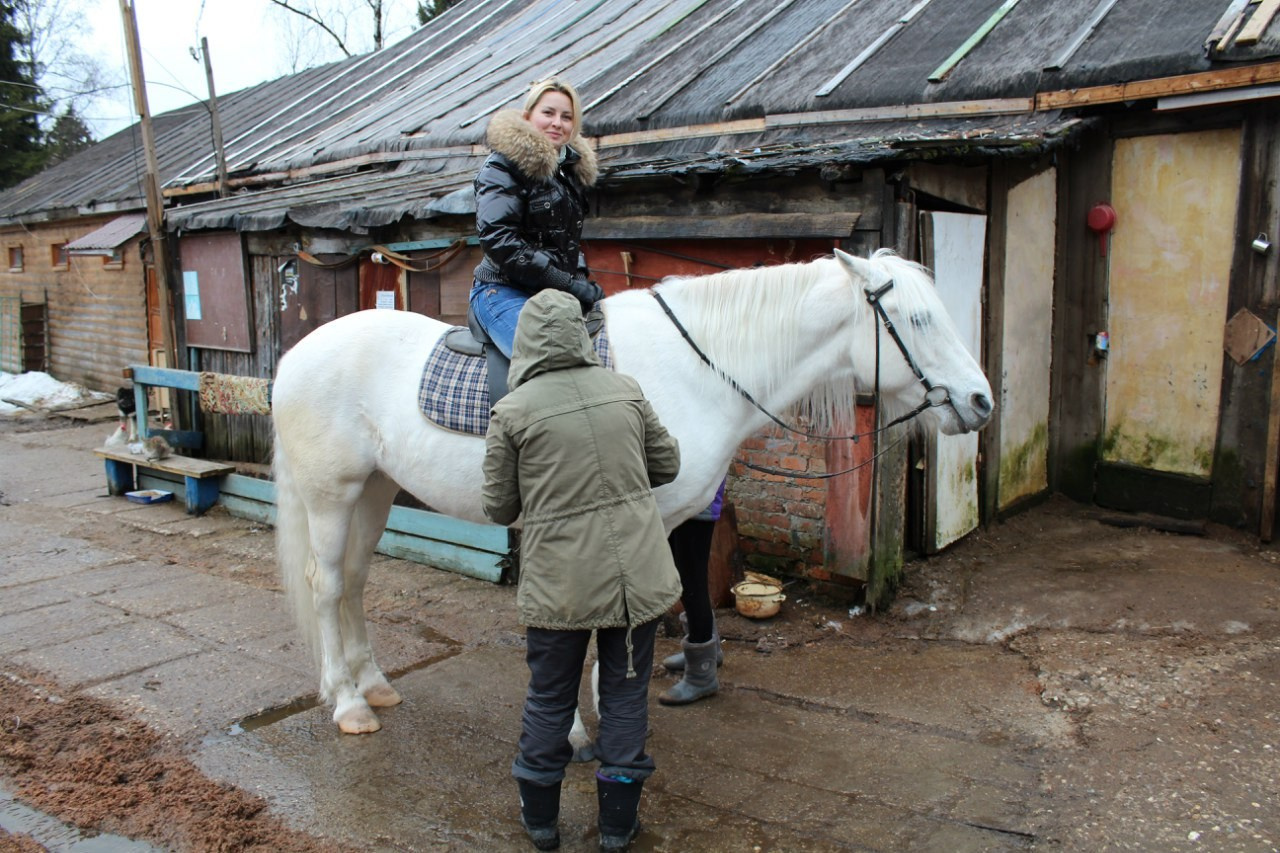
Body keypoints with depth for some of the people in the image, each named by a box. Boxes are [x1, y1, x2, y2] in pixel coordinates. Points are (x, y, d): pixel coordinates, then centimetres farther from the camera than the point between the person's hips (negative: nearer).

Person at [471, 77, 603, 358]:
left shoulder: (572, 170, 19)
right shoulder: (502, 166, -4)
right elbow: (498, 241, -16)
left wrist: (581, 280, 6)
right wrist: (569, 284, -17)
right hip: (505, 292, -8)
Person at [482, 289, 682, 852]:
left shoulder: (511, 413, -10)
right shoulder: (625, 390, 0)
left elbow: (499, 509, -2)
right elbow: (667, 465, 10)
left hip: (559, 585, -2)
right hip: (638, 575, 2)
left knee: (549, 701, 17)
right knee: (626, 697, 16)